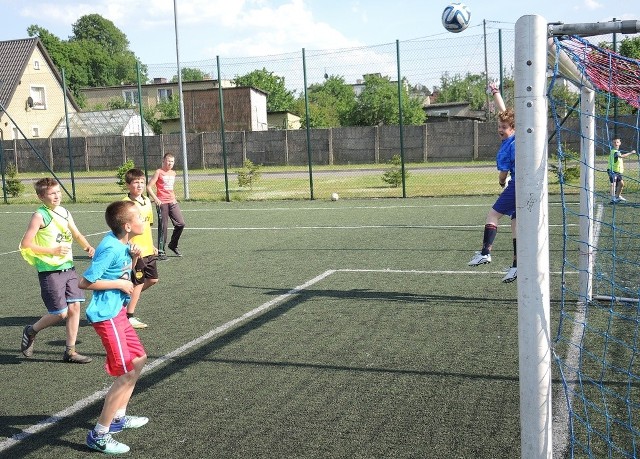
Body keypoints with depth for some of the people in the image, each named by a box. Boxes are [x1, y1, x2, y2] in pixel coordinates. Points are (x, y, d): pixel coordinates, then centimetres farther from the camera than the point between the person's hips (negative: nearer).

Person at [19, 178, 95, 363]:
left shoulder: (65, 213, 9)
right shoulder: (39, 216, -11)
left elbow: (76, 235, 21)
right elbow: (25, 245, -15)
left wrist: (87, 247, 1)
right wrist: (52, 251, -17)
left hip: (68, 267, 6)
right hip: (50, 271, -6)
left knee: (74, 307, 2)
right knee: (60, 313, -4)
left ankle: (70, 351, 13)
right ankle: (31, 331, 24)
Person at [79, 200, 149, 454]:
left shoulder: (122, 245, 5)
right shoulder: (110, 248, -22)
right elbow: (85, 282, -22)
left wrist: (133, 259, 2)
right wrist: (120, 284, -17)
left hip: (117, 312, 10)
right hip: (106, 316, -10)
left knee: (139, 359, 21)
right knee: (126, 374, -7)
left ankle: (118, 416, 34)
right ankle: (99, 435, 4)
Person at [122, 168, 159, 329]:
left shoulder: (147, 201, 10)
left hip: (148, 250, 8)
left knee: (152, 279, 13)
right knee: (138, 283, 0)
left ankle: (129, 297, 33)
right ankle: (129, 317, 13)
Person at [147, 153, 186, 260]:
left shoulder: (173, 173, 15)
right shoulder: (159, 172, -4)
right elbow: (148, 187, -8)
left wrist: (174, 198, 15)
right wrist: (155, 199, -15)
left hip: (172, 202, 6)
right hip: (162, 203, -6)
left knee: (181, 223, -1)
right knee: (163, 227, -3)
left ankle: (173, 245, 19)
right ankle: (161, 251, 6)